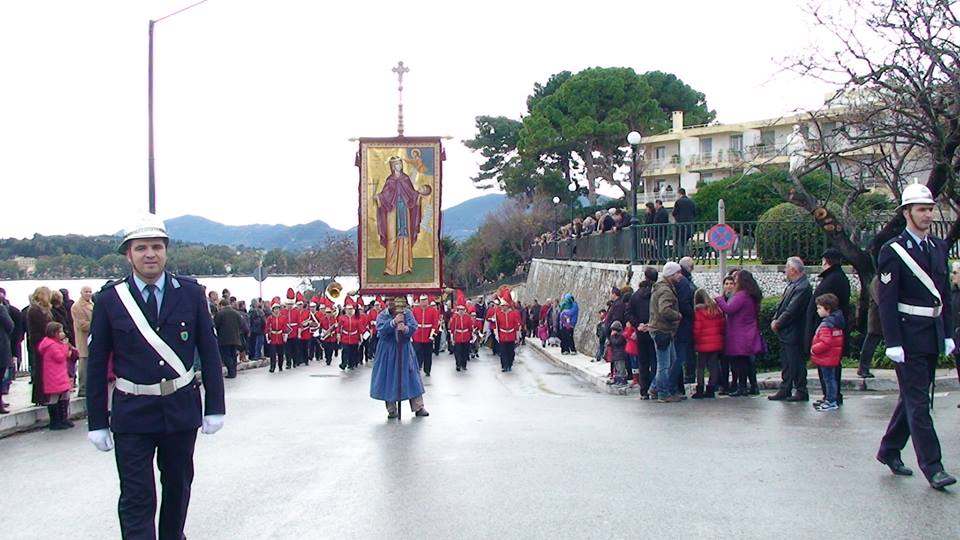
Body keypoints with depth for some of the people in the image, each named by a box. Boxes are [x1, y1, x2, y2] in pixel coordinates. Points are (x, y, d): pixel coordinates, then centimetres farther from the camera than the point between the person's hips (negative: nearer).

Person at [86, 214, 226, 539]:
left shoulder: (191, 293, -1)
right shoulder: (110, 299, -5)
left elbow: (209, 352, 2)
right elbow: (96, 363, -1)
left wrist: (215, 407, 0)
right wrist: (97, 422, -3)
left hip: (182, 410, 2)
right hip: (132, 415, -2)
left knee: (178, 486, 18)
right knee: (137, 499, -4)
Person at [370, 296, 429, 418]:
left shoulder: (408, 313, 0)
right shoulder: (382, 315, -5)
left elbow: (414, 328, -10)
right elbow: (381, 329, -21)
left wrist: (406, 329, -32)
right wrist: (394, 322, -34)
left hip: (405, 351, 2)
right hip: (388, 352, -2)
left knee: (412, 377, 4)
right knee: (389, 379, 1)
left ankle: (418, 407, 11)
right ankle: (392, 410, 11)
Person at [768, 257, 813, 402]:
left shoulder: (802, 287, -20)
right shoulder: (791, 284, 10)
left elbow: (791, 311, -22)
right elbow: (783, 304, 15)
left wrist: (778, 323, -13)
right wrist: (775, 319, 2)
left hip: (794, 333, -10)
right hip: (785, 333, 10)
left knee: (796, 363, -1)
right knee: (786, 363, 15)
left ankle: (801, 392, 8)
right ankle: (785, 391, 22)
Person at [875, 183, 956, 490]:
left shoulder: (939, 247, 12)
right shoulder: (893, 251, -9)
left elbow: (945, 294, 15)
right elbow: (887, 301, -12)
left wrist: (948, 334, 10)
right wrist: (893, 343, -16)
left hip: (934, 336, 7)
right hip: (910, 337, -7)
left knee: (912, 397, 14)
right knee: (918, 401, -4)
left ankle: (889, 451, 27)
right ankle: (931, 466, -2)